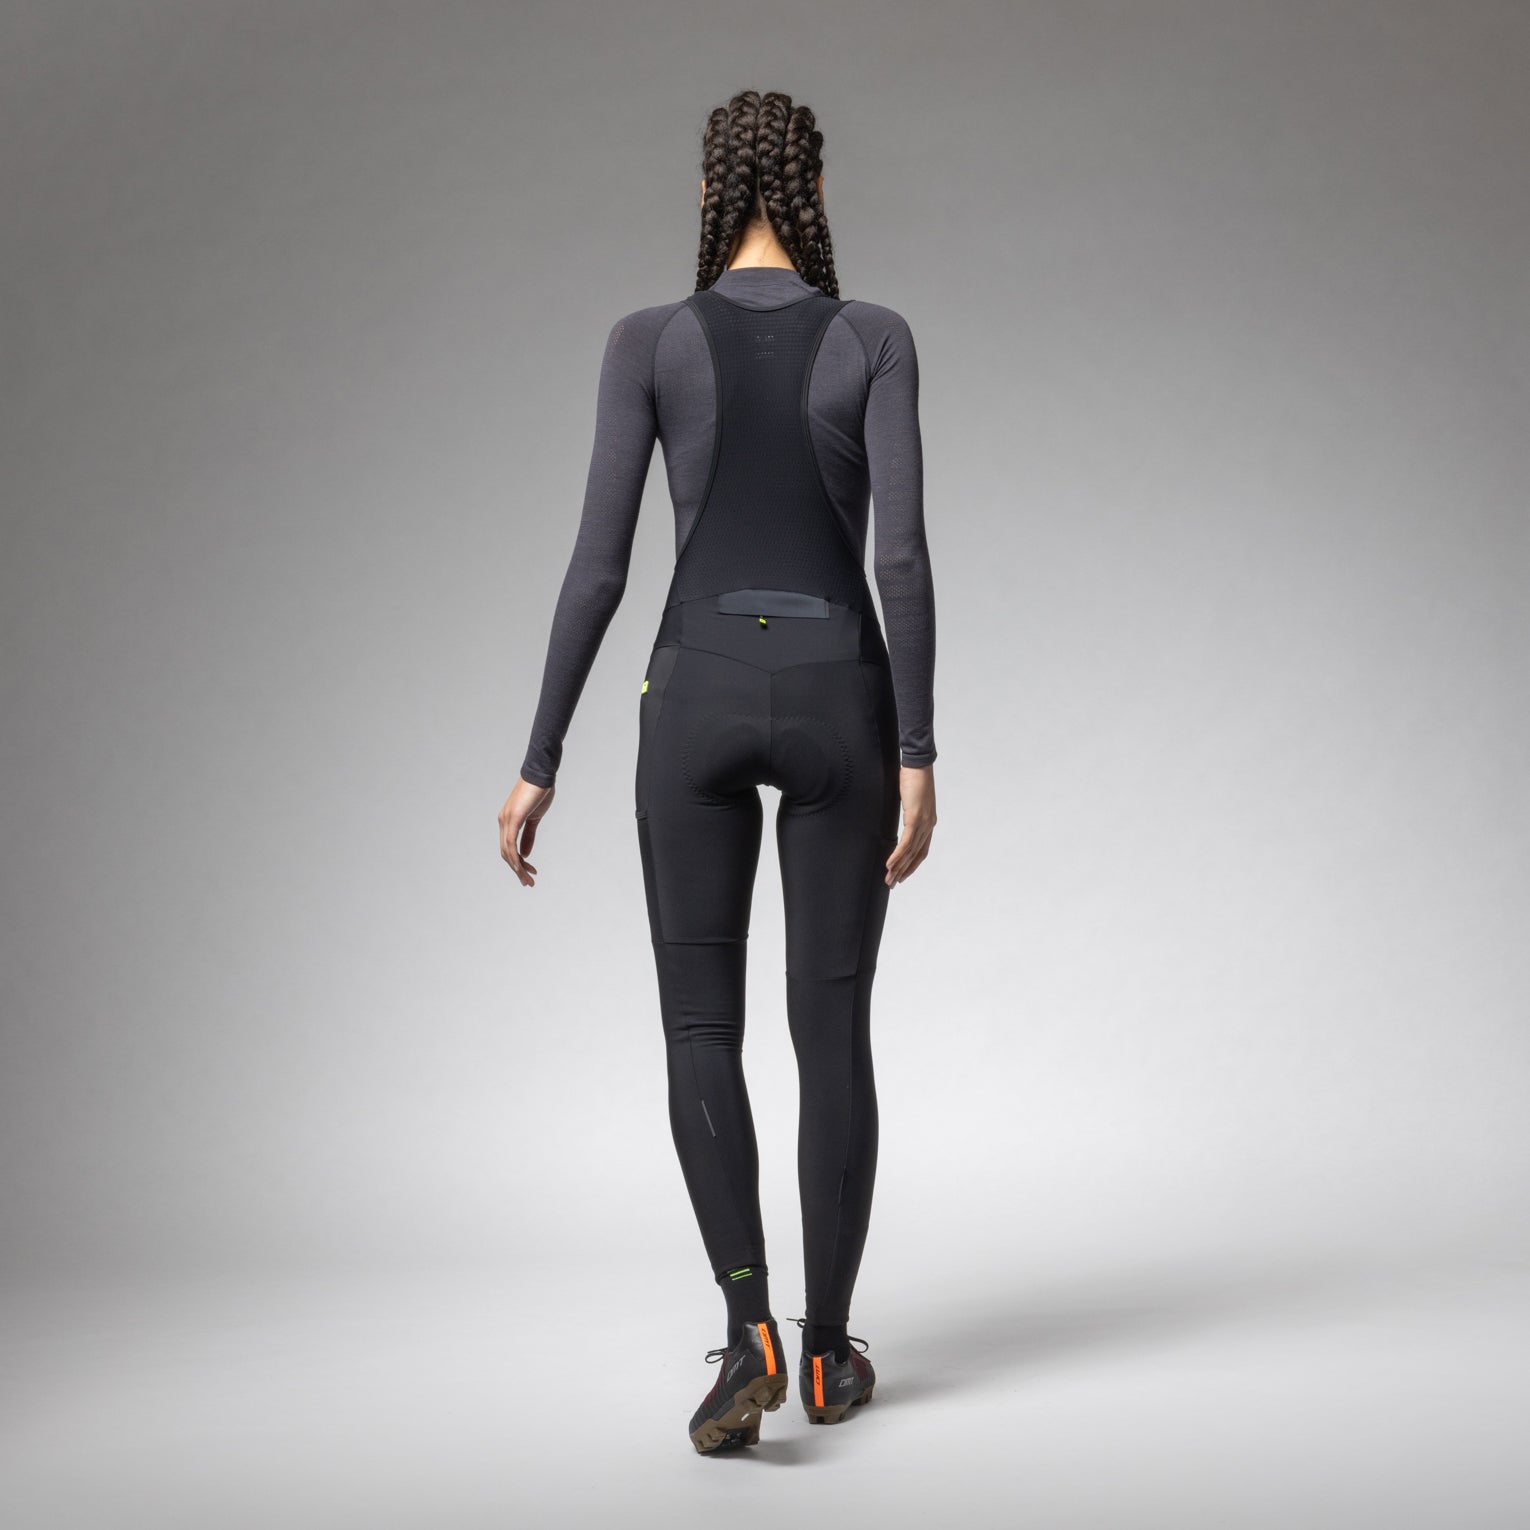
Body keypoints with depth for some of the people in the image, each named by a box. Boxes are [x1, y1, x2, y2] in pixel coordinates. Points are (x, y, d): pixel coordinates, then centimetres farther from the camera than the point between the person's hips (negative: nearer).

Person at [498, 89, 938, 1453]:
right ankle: (828, 1348, 16)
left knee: (701, 1029, 7)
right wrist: (920, 756, -6)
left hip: (698, 703, 0)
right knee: (835, 1028, 11)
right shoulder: (877, 337, -1)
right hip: (838, 704, 1)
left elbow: (598, 562, -6)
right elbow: (902, 553, -9)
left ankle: (750, 1335, -11)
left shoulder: (648, 340, -1)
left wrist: (540, 764, -1)